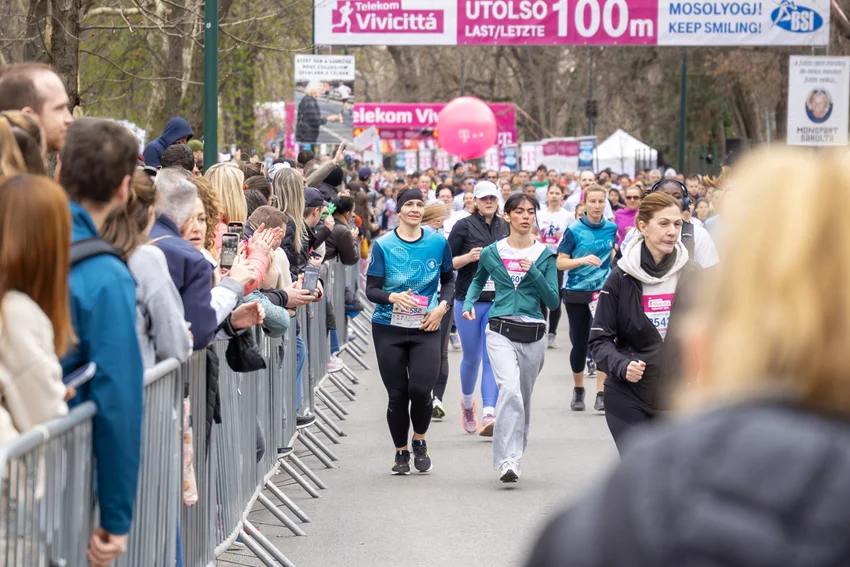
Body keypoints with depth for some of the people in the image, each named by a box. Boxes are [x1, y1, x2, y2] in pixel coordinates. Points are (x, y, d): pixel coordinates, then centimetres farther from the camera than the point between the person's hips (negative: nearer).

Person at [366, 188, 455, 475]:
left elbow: (449, 281, 15)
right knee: (397, 394, 2)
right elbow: (371, 289, -3)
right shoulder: (383, 245, -3)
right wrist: (393, 297, -24)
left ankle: (420, 441, 14)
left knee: (421, 389, -14)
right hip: (389, 329, 0)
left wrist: (442, 306, -3)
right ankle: (401, 452, 22)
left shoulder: (438, 243, 2)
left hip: (425, 329, 0)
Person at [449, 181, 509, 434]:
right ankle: (467, 401, 35)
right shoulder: (464, 226, -2)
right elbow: (447, 262, -2)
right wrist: (468, 257, -20)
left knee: (493, 358, -7)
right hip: (469, 300, -2)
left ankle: (489, 415, -13)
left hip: (498, 302, 2)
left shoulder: (505, 227, 8)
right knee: (472, 357, 8)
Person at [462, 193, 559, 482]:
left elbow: (554, 302, -1)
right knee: (510, 388, -23)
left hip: (533, 335, 2)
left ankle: (513, 454, 30)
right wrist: (468, 302, 6)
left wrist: (534, 273, -13)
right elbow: (478, 280, 24)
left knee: (523, 398, 12)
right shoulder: (491, 253, 4)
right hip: (501, 332, -2)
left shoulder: (544, 255, 3)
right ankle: (507, 460, -27)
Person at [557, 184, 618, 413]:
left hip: (602, 292, 1)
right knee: (579, 344, 7)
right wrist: (583, 260, -23)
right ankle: (578, 391, 26)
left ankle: (601, 394, -10)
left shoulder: (611, 229, 2)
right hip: (576, 293, -1)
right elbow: (560, 262, -10)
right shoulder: (574, 230, -7)